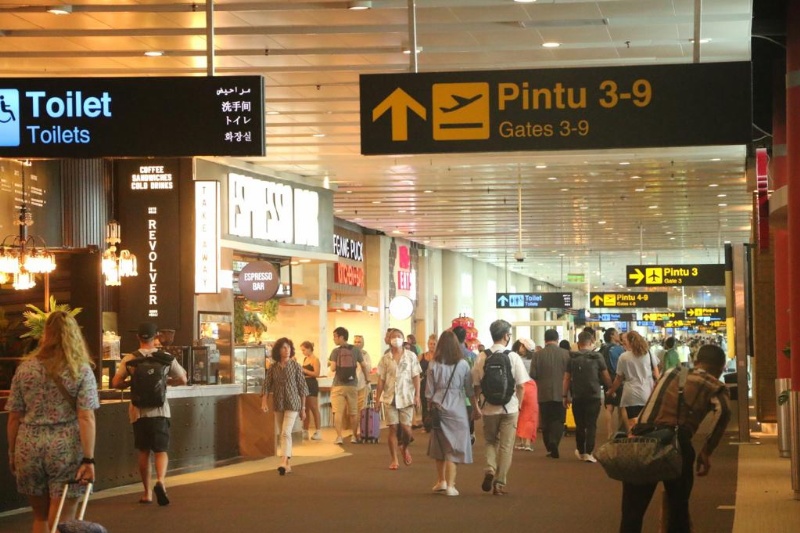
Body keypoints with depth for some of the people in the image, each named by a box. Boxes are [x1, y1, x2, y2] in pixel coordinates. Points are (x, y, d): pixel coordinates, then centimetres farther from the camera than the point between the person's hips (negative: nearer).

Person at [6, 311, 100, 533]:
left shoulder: (25, 368, 4)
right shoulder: (81, 370, -3)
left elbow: (14, 417, 6)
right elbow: (86, 418, -10)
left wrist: (12, 453, 16)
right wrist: (88, 460, -10)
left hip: (29, 448, 3)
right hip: (66, 449, -3)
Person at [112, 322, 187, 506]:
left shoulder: (130, 359, -2)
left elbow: (116, 383, -7)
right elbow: (182, 380, 7)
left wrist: (132, 382, 11)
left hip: (139, 411, 1)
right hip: (160, 411, -1)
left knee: (143, 451, 12)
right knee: (161, 450, 1)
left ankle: (147, 492, 16)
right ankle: (160, 481, -25)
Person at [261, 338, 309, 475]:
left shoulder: (295, 366, -4)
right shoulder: (273, 367, 3)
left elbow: (302, 387, -1)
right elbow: (267, 385, 4)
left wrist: (303, 408, 0)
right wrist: (264, 402, -11)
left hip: (292, 404, -4)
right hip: (278, 405, 4)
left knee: (286, 433, -18)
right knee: (282, 434, 9)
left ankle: (284, 462, -27)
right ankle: (288, 464, 17)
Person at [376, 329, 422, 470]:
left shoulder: (411, 356, 2)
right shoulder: (385, 359, 5)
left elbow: (416, 377, 0)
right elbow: (381, 380, 6)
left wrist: (417, 395, -8)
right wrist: (377, 399, 3)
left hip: (406, 398, -1)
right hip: (390, 398, 1)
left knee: (406, 428, -3)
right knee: (393, 428, 0)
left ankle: (405, 448, 29)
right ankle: (394, 460, 6)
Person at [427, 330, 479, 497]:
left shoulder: (433, 365, -2)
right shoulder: (462, 364, -5)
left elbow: (429, 391, 0)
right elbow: (469, 389, 2)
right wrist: (475, 407, 14)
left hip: (438, 407, 2)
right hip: (457, 409, -2)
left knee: (440, 445, 16)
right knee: (453, 447, 1)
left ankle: (441, 481, 26)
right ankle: (450, 485, -4)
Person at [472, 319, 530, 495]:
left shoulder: (482, 357, -4)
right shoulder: (513, 357, -9)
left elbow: (476, 385, -1)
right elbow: (521, 385, -7)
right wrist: (519, 404, 8)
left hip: (489, 408, 2)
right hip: (509, 407, -2)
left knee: (491, 441, 20)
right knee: (506, 446, 9)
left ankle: (490, 469, -4)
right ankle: (500, 483, 10)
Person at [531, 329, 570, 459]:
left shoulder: (538, 354, -6)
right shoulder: (565, 354, -6)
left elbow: (533, 374, -7)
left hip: (544, 394, 0)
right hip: (560, 393, 0)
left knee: (546, 422, 11)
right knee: (558, 421, 5)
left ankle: (550, 448, 11)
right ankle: (554, 442, -17)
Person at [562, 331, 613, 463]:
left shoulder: (572, 358, 2)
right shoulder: (597, 357, -3)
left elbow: (566, 379, 3)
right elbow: (606, 377, 1)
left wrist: (565, 396, 10)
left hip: (577, 397, 2)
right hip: (593, 396, -2)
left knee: (580, 425, 13)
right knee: (591, 425, 0)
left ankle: (581, 452, 25)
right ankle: (588, 453, -9)